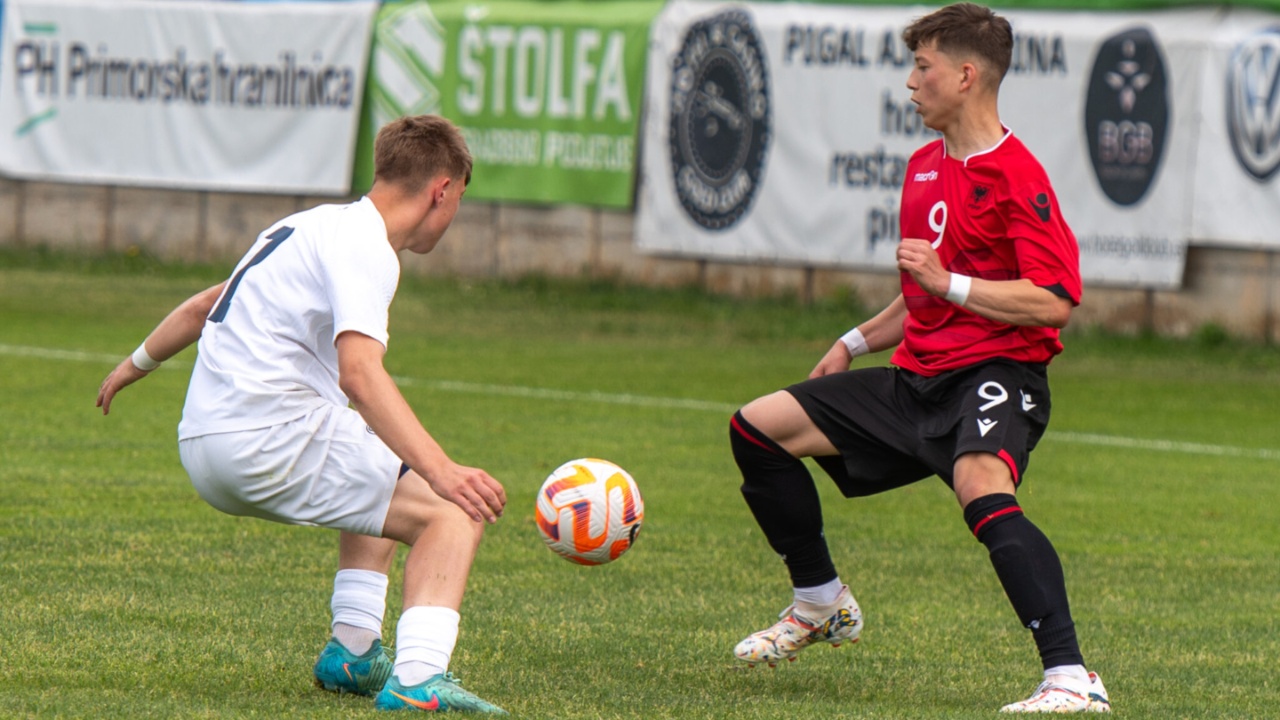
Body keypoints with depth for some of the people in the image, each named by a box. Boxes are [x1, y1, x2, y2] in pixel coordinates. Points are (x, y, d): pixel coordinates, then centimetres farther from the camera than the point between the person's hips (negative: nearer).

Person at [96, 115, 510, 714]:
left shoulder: (314, 226, 20)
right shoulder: (362, 244, -10)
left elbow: (206, 305, 35)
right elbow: (358, 371, -27)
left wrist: (138, 364, 52)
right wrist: (441, 472, -35)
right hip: (272, 440, -10)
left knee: (384, 479, 33)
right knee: (455, 513, -12)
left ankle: (353, 652, 23)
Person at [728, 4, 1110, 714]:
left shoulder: (1016, 176, -12)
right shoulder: (924, 165, 17)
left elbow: (1054, 303, -20)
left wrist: (948, 283, -23)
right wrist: (857, 342, 23)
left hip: (996, 371, -9)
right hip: (918, 376, 9)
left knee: (982, 491, -38)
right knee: (757, 427, 7)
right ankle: (820, 605, 23)